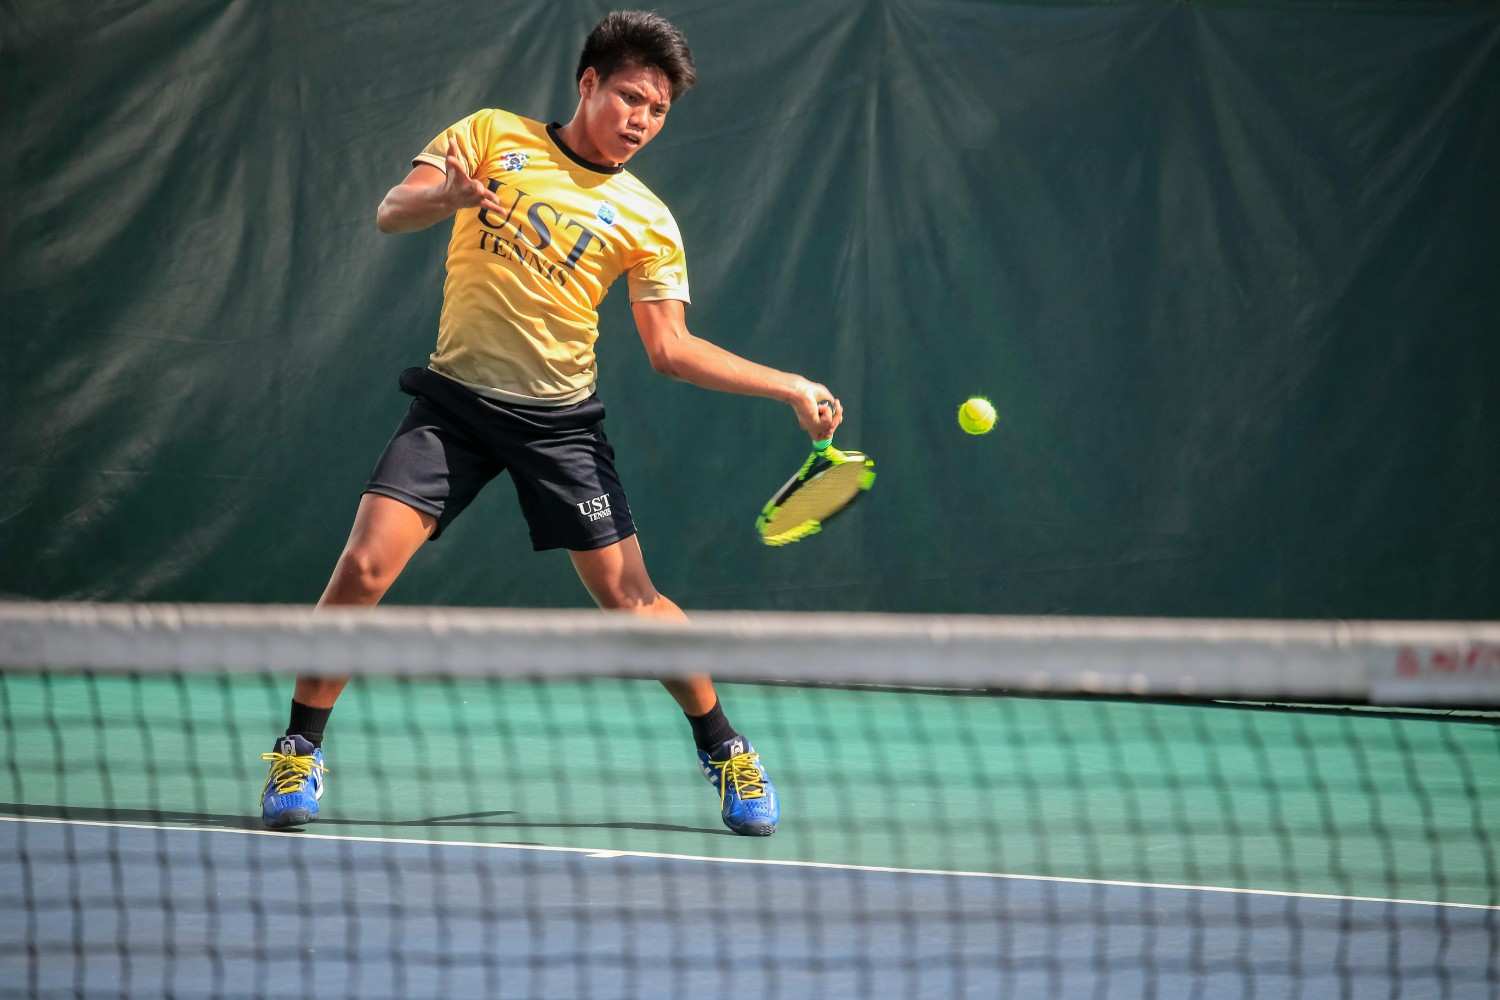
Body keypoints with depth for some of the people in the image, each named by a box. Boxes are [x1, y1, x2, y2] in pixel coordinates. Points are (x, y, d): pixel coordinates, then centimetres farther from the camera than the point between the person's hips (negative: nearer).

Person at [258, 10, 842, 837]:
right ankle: (300, 752, 2)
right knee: (364, 566, -15)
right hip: (454, 400, 0)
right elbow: (390, 214, -2)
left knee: (628, 596, -3)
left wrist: (790, 387, -8)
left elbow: (670, 349, 2)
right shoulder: (491, 136, 3)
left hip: (559, 420, 0)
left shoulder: (646, 223, 3)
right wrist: (444, 195, -26)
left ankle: (725, 751, 18)